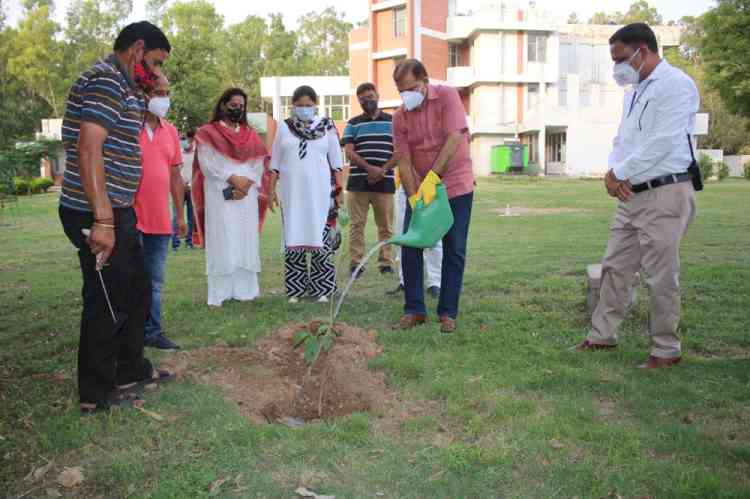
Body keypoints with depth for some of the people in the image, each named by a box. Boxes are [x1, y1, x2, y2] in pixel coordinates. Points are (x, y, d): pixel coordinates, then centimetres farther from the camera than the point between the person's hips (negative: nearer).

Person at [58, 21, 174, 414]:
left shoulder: (122, 85, 18)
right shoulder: (106, 80, -14)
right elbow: (88, 150, -26)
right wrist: (103, 220, -28)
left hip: (116, 212, 10)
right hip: (98, 215, -10)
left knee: (137, 292, 19)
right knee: (107, 302, 0)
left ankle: (129, 369, 34)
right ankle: (96, 394, 15)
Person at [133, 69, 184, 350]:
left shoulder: (170, 131, 11)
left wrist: (180, 214, 15)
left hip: (160, 220, 6)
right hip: (130, 218, -6)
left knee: (155, 281, 13)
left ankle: (152, 332, 23)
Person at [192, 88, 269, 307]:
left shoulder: (250, 134, 17)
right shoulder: (208, 133, 5)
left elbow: (258, 164, 8)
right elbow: (207, 163, -6)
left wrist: (246, 183, -9)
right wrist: (233, 178, -15)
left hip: (247, 195, 4)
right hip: (220, 196, -4)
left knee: (246, 240, 3)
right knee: (222, 242, -6)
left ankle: (245, 289, 9)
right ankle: (219, 293, -4)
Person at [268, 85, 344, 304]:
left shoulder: (327, 127, 6)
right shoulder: (284, 127, 8)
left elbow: (336, 161, 7)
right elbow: (275, 162, 11)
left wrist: (339, 189, 2)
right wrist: (271, 188, 6)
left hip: (320, 192, -1)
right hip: (292, 192, 1)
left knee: (320, 238, -2)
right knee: (293, 239, 2)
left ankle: (322, 288, 8)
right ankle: (295, 289, 11)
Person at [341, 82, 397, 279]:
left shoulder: (392, 121, 10)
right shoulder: (353, 124, 11)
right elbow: (349, 152, 1)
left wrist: (383, 170, -11)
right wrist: (370, 168, -14)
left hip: (385, 182, 0)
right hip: (358, 182, 0)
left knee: (386, 226, 3)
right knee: (357, 224, 0)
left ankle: (386, 263, 10)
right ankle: (356, 263, 5)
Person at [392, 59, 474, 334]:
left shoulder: (447, 96, -10)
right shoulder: (399, 118, -3)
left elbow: (454, 138, -21)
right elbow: (404, 161, -6)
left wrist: (432, 178, -27)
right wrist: (413, 197, -18)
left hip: (456, 187, -3)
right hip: (420, 189, 3)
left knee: (454, 252, 1)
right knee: (410, 248, -1)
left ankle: (448, 313, 11)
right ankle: (414, 309, 11)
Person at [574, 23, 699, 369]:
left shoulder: (675, 84, -11)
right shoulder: (635, 92, 18)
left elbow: (662, 143, -19)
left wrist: (620, 174, -10)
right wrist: (614, 172, -5)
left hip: (664, 195, -9)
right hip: (633, 195, 9)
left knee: (660, 276, -2)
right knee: (615, 266, 12)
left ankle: (667, 350, 11)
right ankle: (602, 335, 23)